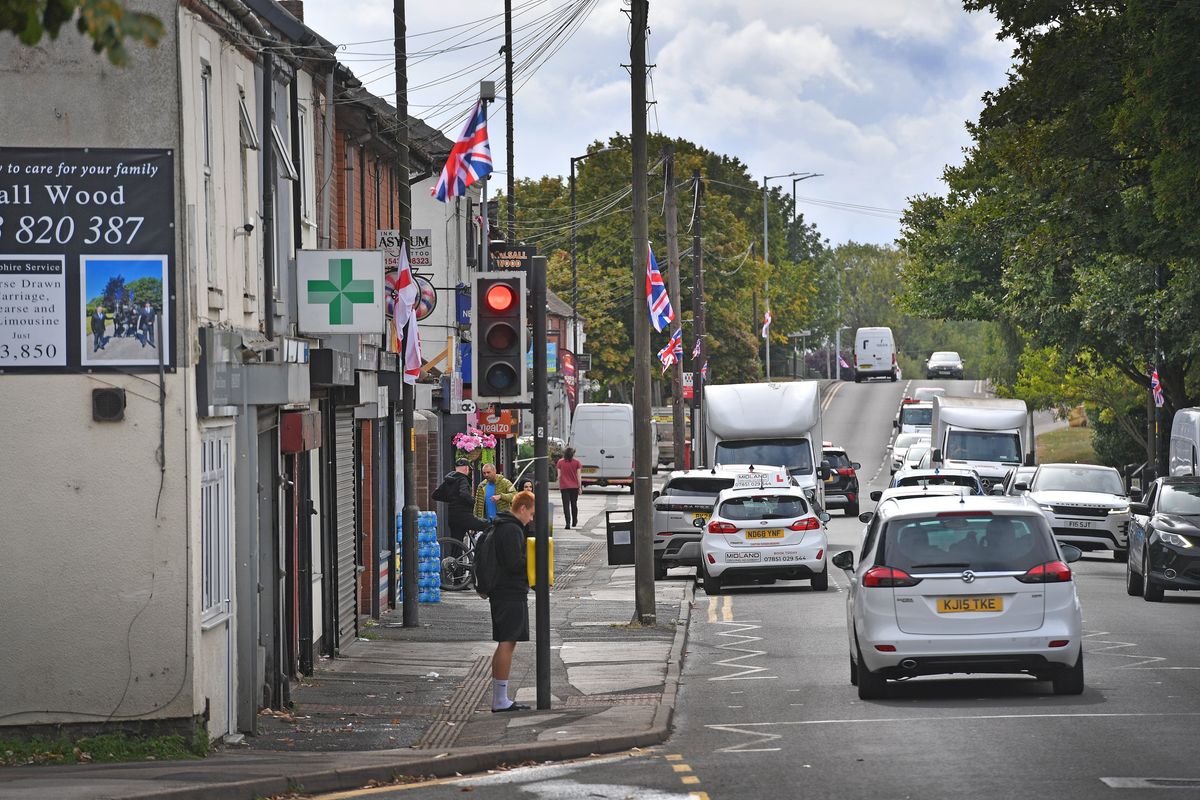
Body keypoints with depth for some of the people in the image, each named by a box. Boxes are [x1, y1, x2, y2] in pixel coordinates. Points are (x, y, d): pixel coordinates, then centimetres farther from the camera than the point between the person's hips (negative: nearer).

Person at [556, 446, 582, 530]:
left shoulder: (560, 462, -2)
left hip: (564, 487, -1)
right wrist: (579, 487, 5)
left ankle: (568, 523, -13)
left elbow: (559, 476, 0)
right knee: (574, 504, 17)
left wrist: (559, 486, 8)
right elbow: (578, 476, -2)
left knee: (566, 505, -2)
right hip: (574, 487, 1)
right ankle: (574, 522, 29)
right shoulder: (576, 462, -3)